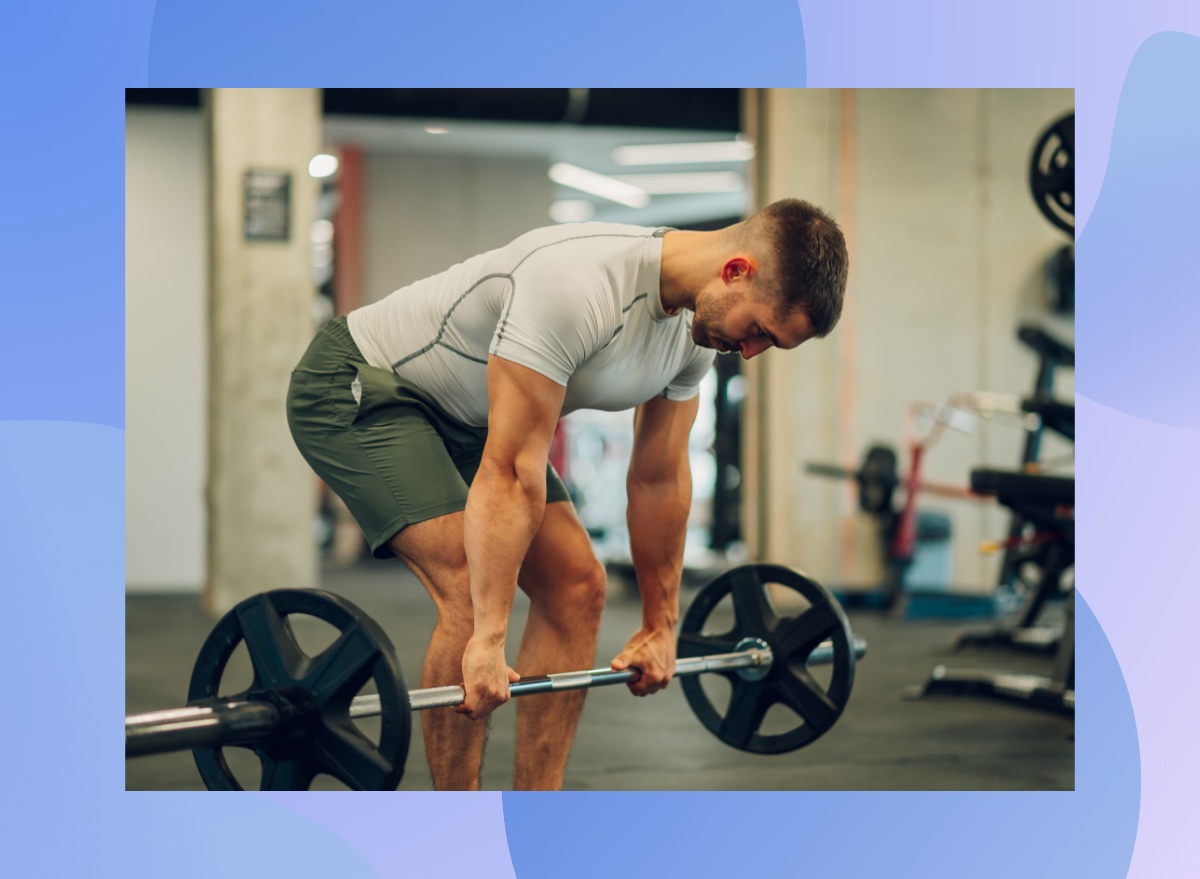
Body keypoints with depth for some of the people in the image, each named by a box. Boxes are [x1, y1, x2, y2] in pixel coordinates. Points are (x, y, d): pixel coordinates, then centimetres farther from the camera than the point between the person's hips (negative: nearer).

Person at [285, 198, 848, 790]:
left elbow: (659, 478, 4)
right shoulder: (581, 284, -36)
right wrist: (489, 641, -36)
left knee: (576, 585, 2)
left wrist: (660, 626, 8)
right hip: (358, 386, -9)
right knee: (475, 592, -23)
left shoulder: (699, 327, -8)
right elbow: (511, 471, -37)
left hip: (462, 415, 9)